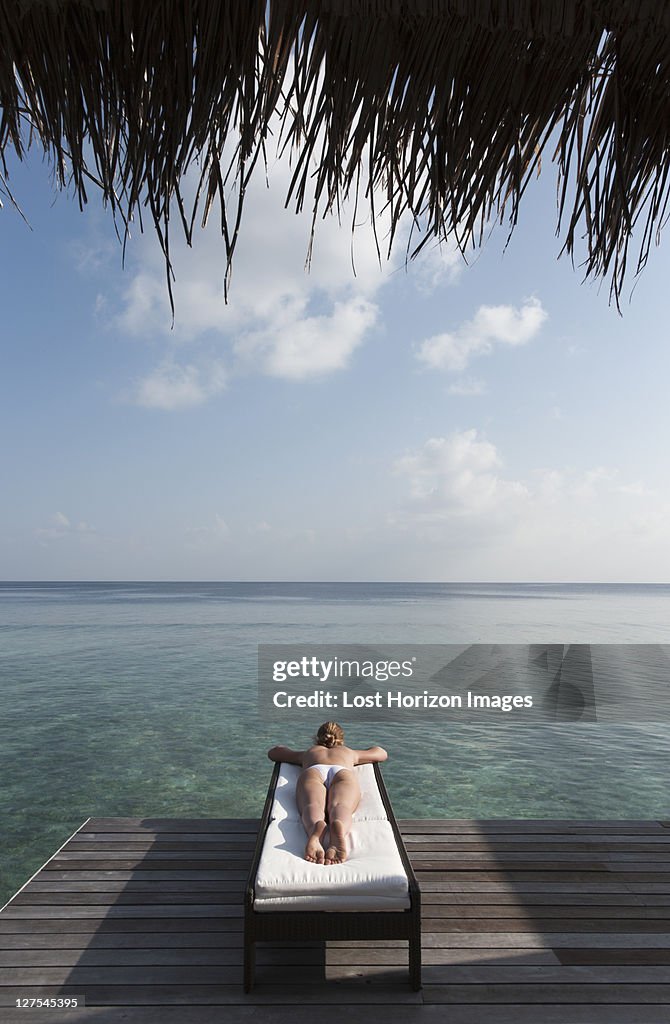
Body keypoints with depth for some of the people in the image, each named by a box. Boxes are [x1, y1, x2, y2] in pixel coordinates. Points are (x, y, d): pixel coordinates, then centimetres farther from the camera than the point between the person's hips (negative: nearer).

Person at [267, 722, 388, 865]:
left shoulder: (309, 752, 45)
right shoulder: (348, 751, 46)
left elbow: (273, 752, 57)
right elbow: (382, 753, 61)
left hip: (313, 772, 0)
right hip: (343, 773, 0)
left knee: (313, 806, -28)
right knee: (340, 807, -29)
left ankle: (316, 830, -63)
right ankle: (338, 828, -64)